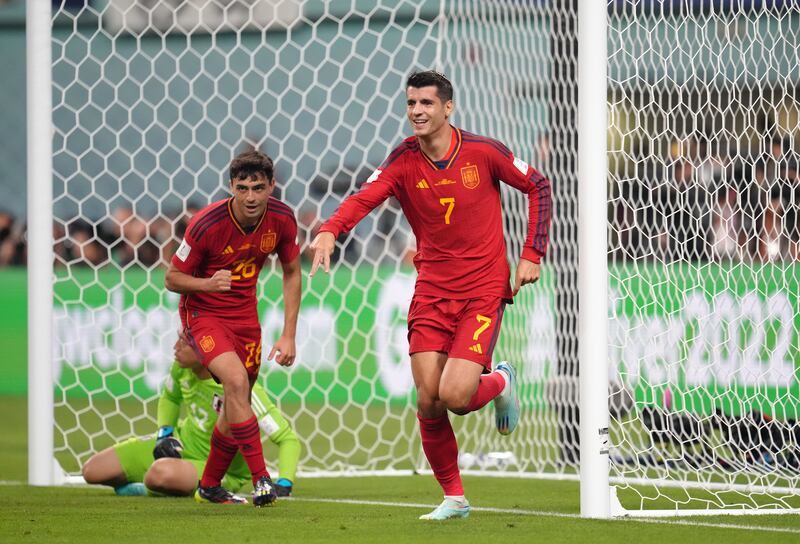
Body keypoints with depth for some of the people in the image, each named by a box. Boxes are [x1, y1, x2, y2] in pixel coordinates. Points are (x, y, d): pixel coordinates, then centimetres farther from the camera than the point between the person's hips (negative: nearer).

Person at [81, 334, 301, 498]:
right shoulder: (183, 364, -12)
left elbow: (288, 438, -27)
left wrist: (283, 484, -40)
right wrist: (165, 434, -4)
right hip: (180, 443, 7)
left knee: (160, 474, -40)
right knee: (92, 471, -1)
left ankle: (148, 490, -3)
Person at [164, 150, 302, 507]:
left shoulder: (282, 219, -11)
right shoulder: (206, 224, -24)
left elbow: (292, 273, 5)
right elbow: (172, 278, -13)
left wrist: (289, 336, 0)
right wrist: (208, 283, -34)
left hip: (245, 314, 5)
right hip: (203, 313, -5)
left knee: (236, 406, 11)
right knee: (236, 380, -28)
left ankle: (210, 487, 32)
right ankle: (261, 479, -24)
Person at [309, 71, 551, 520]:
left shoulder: (483, 152, -7)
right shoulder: (404, 161, -4)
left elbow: (539, 186, 6)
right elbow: (365, 197, -21)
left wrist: (532, 255, -1)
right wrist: (330, 230, -42)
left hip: (483, 291, -3)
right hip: (431, 292, 3)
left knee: (454, 396, -17)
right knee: (428, 402, -4)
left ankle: (500, 382, 19)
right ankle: (453, 497, 14)